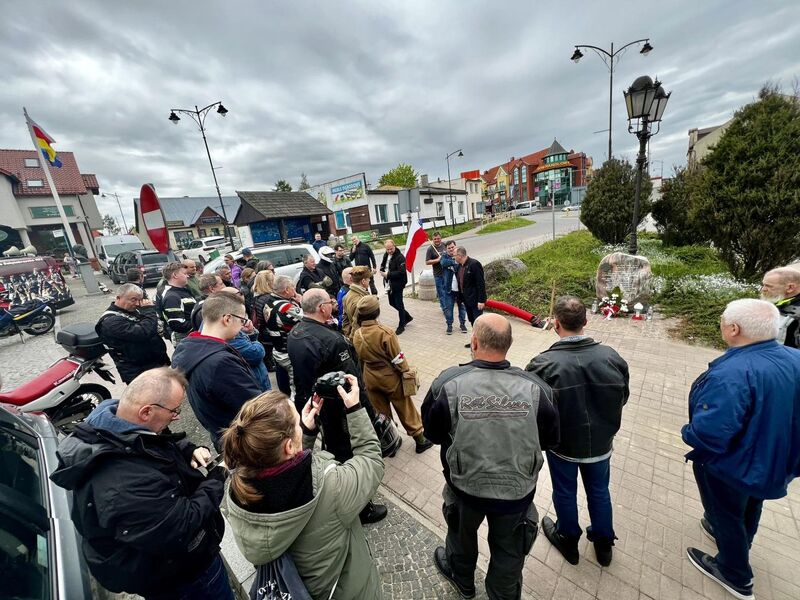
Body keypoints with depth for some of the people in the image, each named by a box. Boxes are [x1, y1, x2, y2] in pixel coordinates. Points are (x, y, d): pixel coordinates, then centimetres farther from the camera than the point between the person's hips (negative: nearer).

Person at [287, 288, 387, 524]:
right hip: (341, 411, -9)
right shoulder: (331, 340, -32)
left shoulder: (293, 334, -4)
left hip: (309, 405, 9)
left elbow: (300, 372, 7)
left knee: (334, 453, 29)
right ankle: (360, 509, 36)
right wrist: (367, 413, -17)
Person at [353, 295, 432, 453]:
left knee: (381, 412, 22)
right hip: (390, 377, -4)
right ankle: (420, 440, 32)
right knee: (405, 409, 15)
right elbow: (398, 358, -19)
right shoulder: (385, 332, -27)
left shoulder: (356, 335, -9)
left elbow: (360, 359, 4)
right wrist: (407, 374, -5)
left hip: (370, 379, 5)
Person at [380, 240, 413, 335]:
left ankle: (401, 326, 18)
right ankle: (407, 317, 39)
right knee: (392, 303, 19)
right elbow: (383, 265, 21)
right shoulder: (386, 255, 8)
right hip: (389, 284, 9)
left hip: (397, 285, -9)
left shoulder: (400, 257, -18)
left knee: (399, 305, 2)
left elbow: (401, 272, -26)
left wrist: (388, 274, -22)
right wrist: (382, 271, -2)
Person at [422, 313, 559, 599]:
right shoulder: (535, 387, -23)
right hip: (517, 490, 0)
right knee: (509, 551, 29)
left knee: (462, 533, 32)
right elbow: (550, 440, -6)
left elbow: (432, 434, -11)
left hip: (465, 487, 0)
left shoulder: (448, 383, -28)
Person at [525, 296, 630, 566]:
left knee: (565, 493, 23)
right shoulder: (611, 357, -18)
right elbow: (622, 397, -2)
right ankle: (603, 544, 51)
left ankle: (568, 540, 48)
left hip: (562, 444, -3)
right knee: (599, 491, 27)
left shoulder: (544, 364, -30)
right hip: (600, 442, 3)